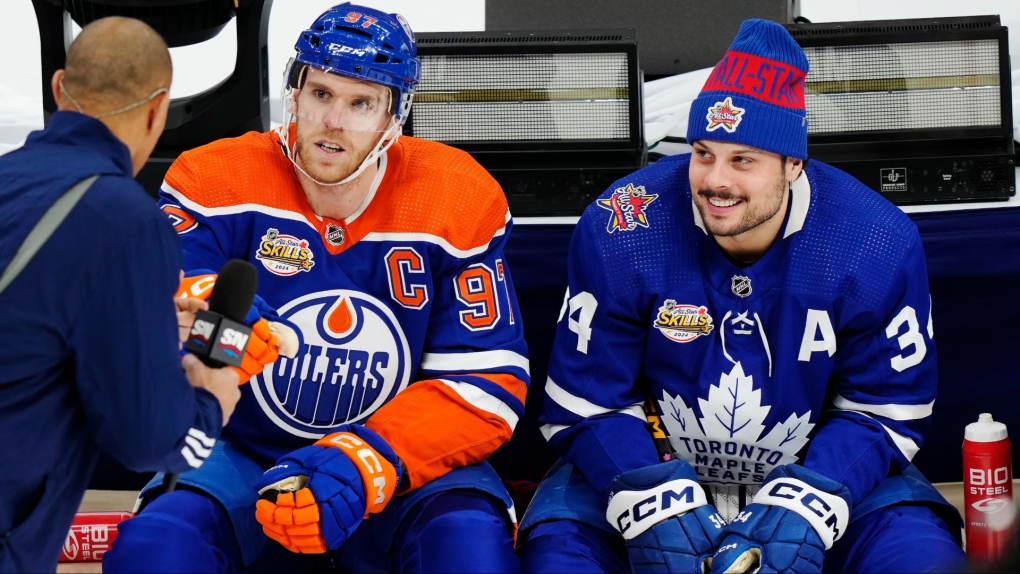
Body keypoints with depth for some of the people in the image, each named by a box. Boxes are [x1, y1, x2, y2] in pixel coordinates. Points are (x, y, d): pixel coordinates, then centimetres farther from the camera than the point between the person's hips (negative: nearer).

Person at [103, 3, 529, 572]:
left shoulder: (459, 199, -5)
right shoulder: (216, 180, -7)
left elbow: (488, 381, -7)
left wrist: (365, 467, -23)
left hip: (409, 465, 0)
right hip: (245, 457, 0)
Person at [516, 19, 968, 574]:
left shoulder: (879, 246, -15)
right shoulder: (616, 232, -17)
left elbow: (885, 409, -9)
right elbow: (586, 403, -11)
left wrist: (800, 512, -24)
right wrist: (657, 506, -27)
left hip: (818, 470, 0)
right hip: (647, 464, 0)